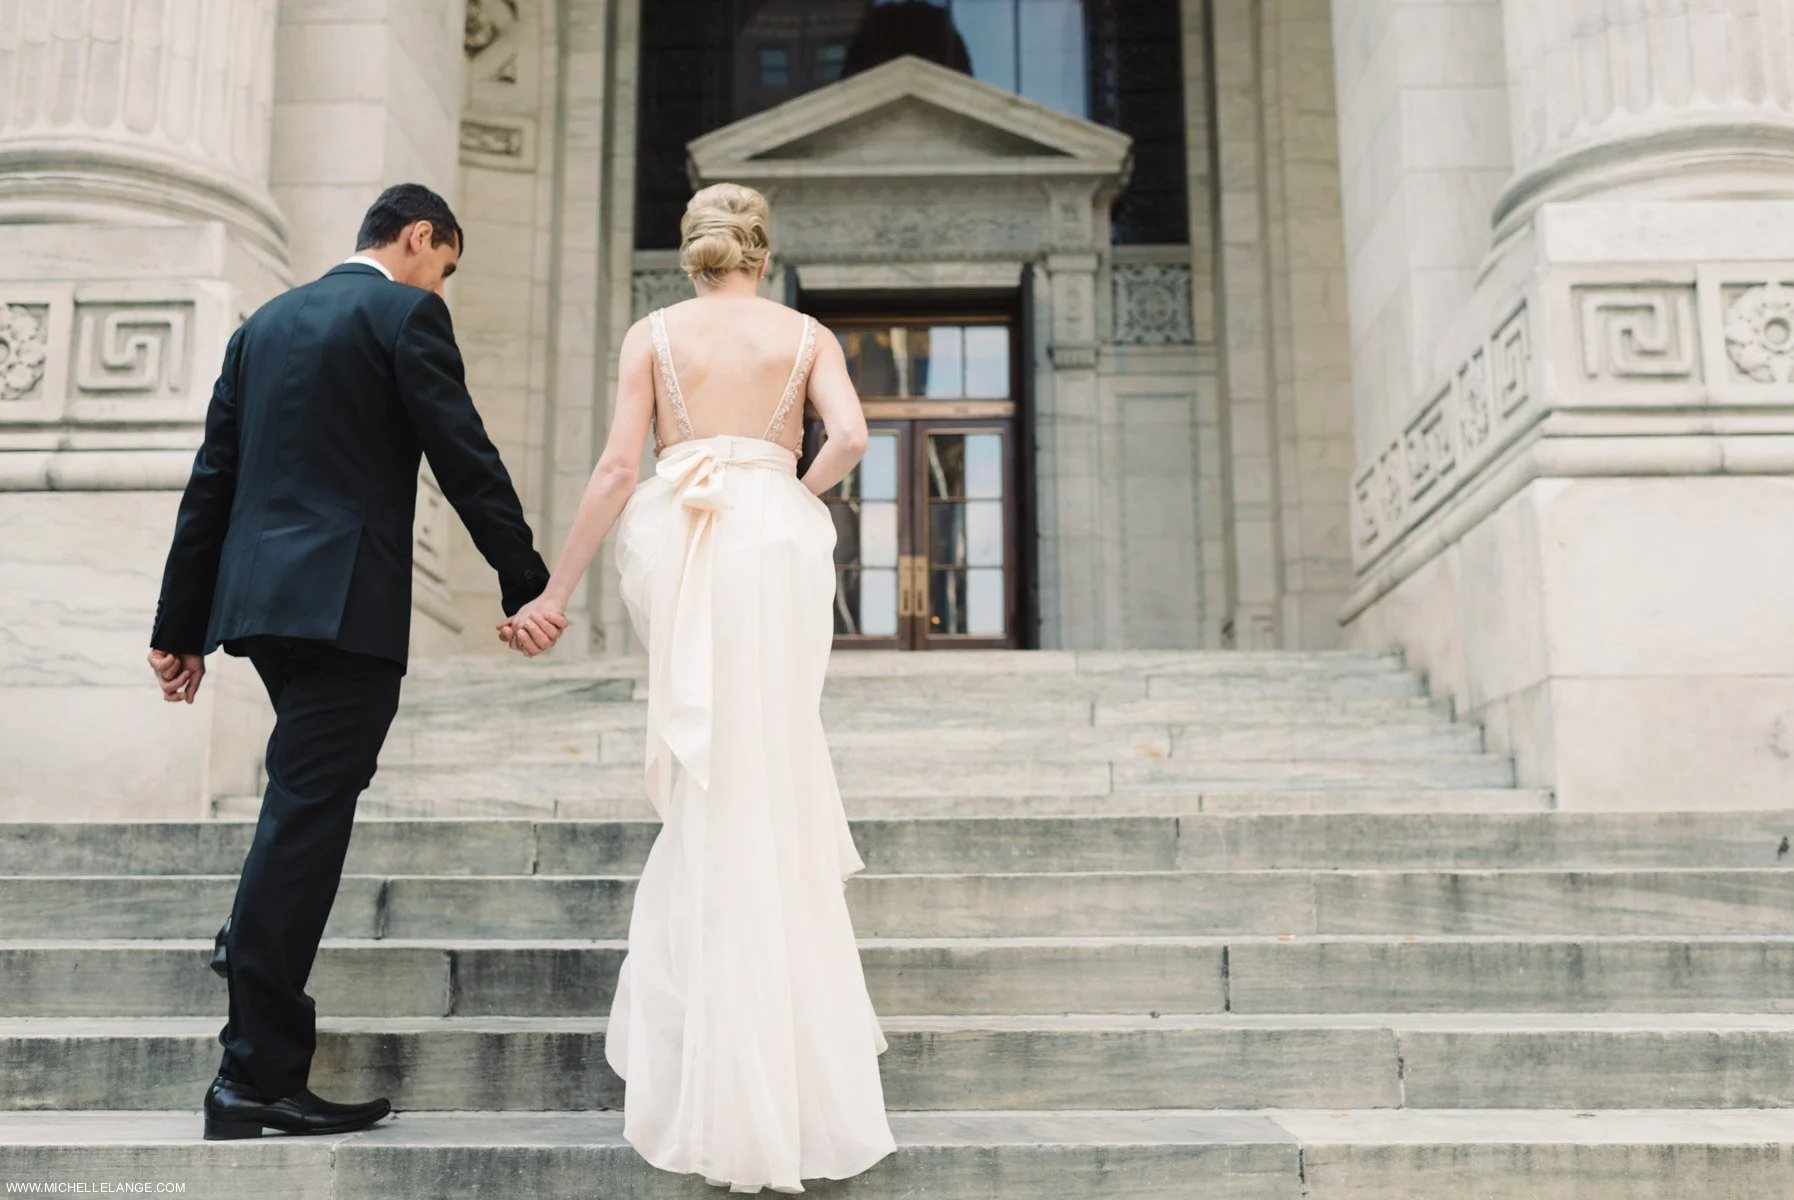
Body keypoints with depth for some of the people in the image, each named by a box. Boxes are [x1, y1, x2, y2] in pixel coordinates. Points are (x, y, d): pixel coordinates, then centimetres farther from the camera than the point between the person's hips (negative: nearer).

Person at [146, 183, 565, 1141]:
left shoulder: (265, 322, 18)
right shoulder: (405, 314, -3)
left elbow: (212, 480, 16)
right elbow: (466, 459, -10)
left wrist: (181, 624, 18)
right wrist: (529, 585, -5)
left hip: (256, 596, 8)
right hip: (345, 598, -8)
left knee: (314, 784, 28)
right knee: (308, 806, -6)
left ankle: (256, 939, 31)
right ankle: (257, 1076, -3)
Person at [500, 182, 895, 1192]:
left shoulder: (654, 333, 10)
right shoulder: (806, 335, 11)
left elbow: (618, 468, 2)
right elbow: (851, 437, -7)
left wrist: (557, 592, 5)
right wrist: (797, 497, 12)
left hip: (674, 544, 1)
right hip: (774, 541, 0)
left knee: (709, 786, 9)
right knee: (768, 781, 4)